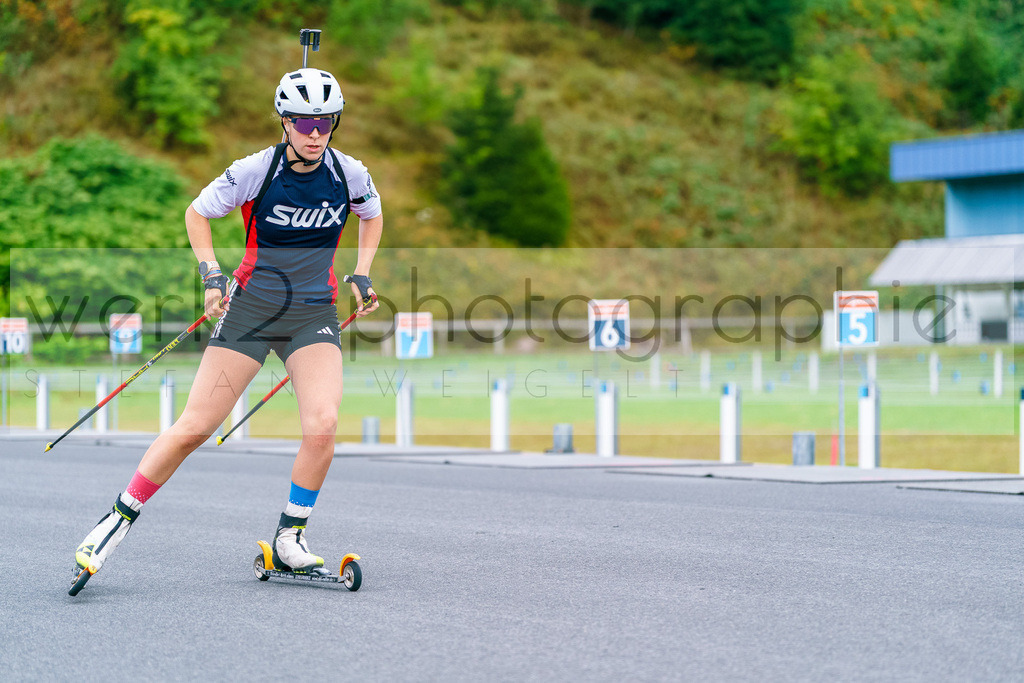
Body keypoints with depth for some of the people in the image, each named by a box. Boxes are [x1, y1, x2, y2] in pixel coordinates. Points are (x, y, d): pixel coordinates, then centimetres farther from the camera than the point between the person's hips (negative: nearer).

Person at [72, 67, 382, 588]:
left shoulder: (350, 174, -3)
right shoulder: (255, 171, -11)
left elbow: (372, 216, 20)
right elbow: (197, 213, 5)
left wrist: (361, 274, 10)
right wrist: (212, 273, -6)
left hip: (314, 314, 2)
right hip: (250, 307, -2)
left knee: (322, 426, -20)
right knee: (195, 427, -6)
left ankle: (289, 540, -2)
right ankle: (120, 517, 10)